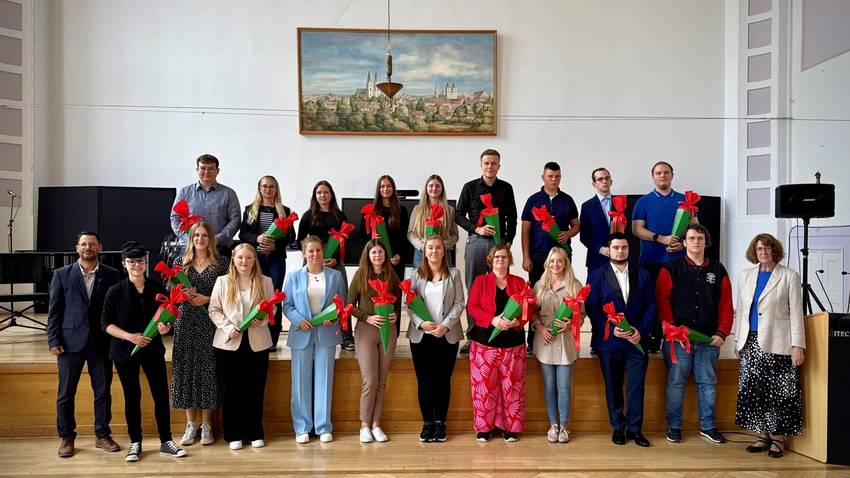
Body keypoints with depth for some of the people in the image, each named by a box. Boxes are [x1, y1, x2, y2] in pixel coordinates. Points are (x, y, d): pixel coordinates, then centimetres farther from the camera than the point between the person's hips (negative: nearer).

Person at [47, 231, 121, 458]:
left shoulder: (111, 275, 3)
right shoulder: (62, 274, 4)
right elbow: (54, 310, 2)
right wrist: (53, 341, -5)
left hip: (101, 343, 0)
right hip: (70, 342, 0)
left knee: (103, 392, 8)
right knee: (65, 394, 7)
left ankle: (102, 435, 21)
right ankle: (66, 437, 22)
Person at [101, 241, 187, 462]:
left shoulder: (157, 288, 0)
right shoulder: (116, 291, -5)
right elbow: (106, 323, -6)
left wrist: (165, 325, -13)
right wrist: (130, 336, -18)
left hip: (153, 349, 1)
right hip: (125, 351, -1)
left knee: (161, 394, 1)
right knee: (132, 396, 8)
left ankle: (166, 441, 14)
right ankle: (135, 443, 22)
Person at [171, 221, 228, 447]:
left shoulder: (221, 262, 3)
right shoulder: (181, 261, 9)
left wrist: (206, 299, -12)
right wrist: (183, 294, -12)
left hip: (210, 324, -2)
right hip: (185, 323, 2)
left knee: (208, 370, -1)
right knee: (186, 370, 2)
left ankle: (206, 425, 12)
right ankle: (191, 425, 15)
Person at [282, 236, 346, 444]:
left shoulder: (335, 275, 6)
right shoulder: (294, 277, 6)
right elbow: (286, 305, 3)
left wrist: (333, 317, -11)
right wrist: (298, 319, -13)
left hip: (327, 335, 0)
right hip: (302, 334, 0)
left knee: (324, 380, 5)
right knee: (301, 381, 5)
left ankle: (323, 427, 16)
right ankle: (302, 427, 16)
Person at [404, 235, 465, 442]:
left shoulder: (453, 274, 6)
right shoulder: (415, 274, 6)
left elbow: (459, 304, 0)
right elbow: (407, 303, 0)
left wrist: (445, 325, -12)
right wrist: (421, 323, -14)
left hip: (448, 336, 0)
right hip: (421, 335, 0)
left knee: (443, 380, 4)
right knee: (424, 380, 4)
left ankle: (440, 422, 16)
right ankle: (427, 422, 16)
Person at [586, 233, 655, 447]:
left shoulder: (642, 275, 8)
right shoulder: (597, 275, 1)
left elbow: (650, 307, 5)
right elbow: (591, 308, -5)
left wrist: (641, 331, -9)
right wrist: (611, 329, -14)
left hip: (637, 341, 1)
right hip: (609, 342, -1)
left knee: (636, 387, 3)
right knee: (613, 387, 8)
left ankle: (634, 428, 15)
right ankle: (618, 427, 20)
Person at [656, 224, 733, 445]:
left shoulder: (718, 270, 10)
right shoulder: (670, 269, 2)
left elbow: (726, 305, 6)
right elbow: (662, 301, -4)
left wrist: (722, 332, -5)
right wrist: (672, 327, -14)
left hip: (709, 339, 3)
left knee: (707, 383, 10)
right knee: (676, 382, 3)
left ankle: (708, 426, 23)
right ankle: (674, 426, 14)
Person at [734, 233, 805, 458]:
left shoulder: (789, 276, 0)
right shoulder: (746, 275, 12)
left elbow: (796, 313, -3)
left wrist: (798, 345, -9)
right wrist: (739, 341, 11)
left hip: (777, 344, -4)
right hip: (751, 342, 4)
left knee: (779, 393, 0)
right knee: (753, 392, 4)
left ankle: (778, 438, 12)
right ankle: (764, 435, 15)